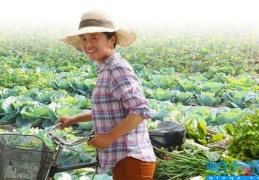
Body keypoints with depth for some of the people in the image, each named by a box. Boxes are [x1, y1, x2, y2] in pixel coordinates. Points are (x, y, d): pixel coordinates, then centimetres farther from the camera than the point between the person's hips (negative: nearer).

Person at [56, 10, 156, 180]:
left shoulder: (117, 68, -16)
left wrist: (110, 136, -19)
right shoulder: (106, 70, 12)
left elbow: (141, 111, -23)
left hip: (131, 160, -10)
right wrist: (74, 119, 23)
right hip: (125, 159, 10)